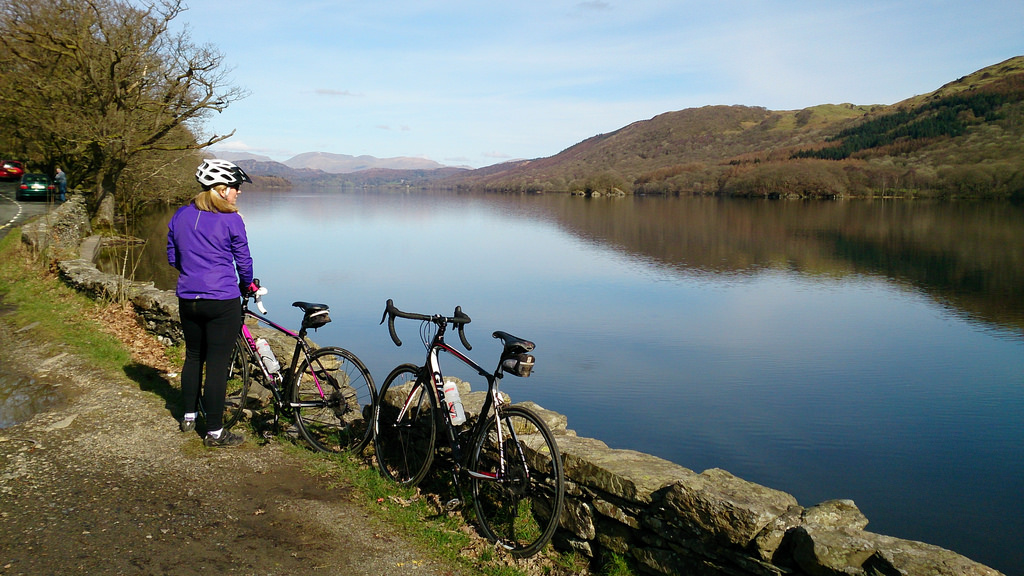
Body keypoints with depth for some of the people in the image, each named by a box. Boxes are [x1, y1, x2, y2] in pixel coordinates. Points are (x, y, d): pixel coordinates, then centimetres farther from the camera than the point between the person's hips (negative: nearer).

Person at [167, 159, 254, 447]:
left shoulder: (181, 216, 7)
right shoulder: (231, 220, -10)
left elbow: (173, 257, 15)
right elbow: (244, 261, -2)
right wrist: (246, 285, 18)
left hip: (187, 300, 6)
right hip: (222, 302, -6)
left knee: (193, 356, 22)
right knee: (217, 364, 0)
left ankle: (188, 416, 35)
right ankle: (214, 432, 6)